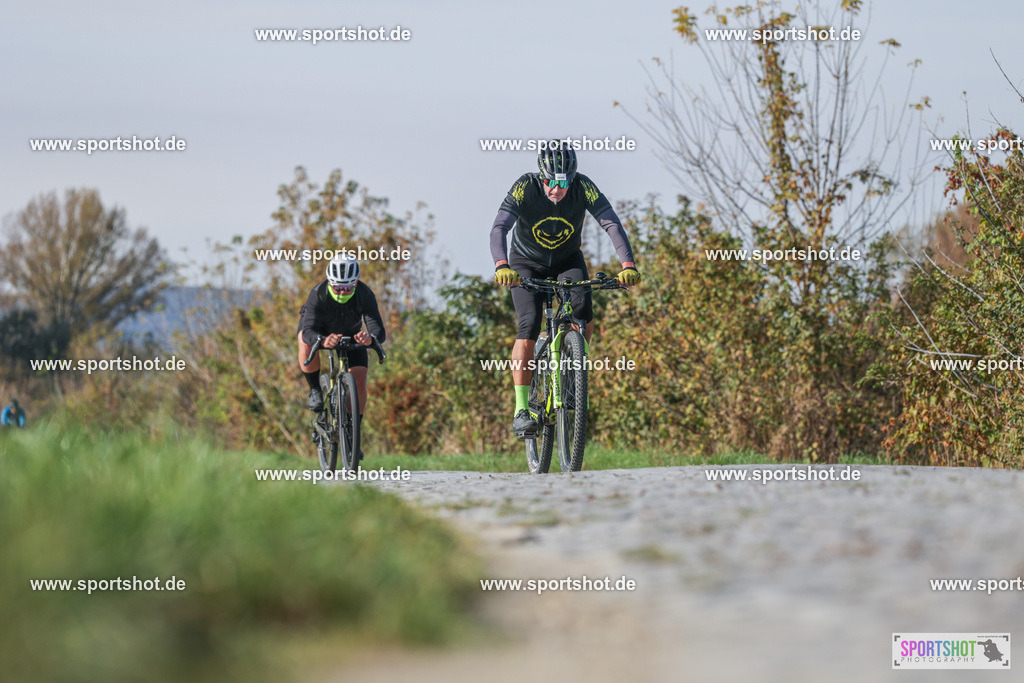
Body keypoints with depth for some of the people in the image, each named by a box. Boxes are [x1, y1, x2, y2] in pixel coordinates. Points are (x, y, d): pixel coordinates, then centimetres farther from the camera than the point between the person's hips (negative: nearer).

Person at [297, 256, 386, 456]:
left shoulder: (365, 295, -33)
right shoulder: (318, 294, -37)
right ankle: (315, 390, -12)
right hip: (320, 330, -1)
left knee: (359, 380, -12)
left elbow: (378, 329, -41)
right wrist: (323, 341, -69)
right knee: (306, 344, -36)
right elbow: (308, 331, -46)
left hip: (352, 334, 1)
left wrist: (370, 339, -66)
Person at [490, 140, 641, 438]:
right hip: (527, 262, -2)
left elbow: (612, 224, -32)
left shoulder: (583, 187, -25)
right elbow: (499, 227, -38)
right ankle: (521, 408, -20)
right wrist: (502, 266, -57)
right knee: (529, 324, -21)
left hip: (567, 260, 2)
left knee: (583, 311, -26)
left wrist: (628, 265, -47)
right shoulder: (526, 187, -28)